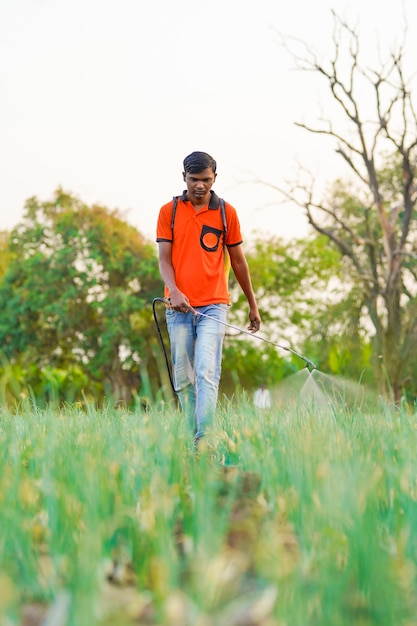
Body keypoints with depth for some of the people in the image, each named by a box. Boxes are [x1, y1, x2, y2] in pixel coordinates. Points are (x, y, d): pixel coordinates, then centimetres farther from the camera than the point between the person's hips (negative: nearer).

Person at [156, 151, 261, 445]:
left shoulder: (226, 212, 7)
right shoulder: (169, 211, 7)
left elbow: (238, 260, 13)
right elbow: (164, 258, 1)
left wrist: (253, 305, 16)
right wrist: (174, 291, -18)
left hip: (213, 306, -2)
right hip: (178, 307, 2)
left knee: (207, 372, -15)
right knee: (183, 378, 4)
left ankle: (205, 440, -22)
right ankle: (190, 437, 13)